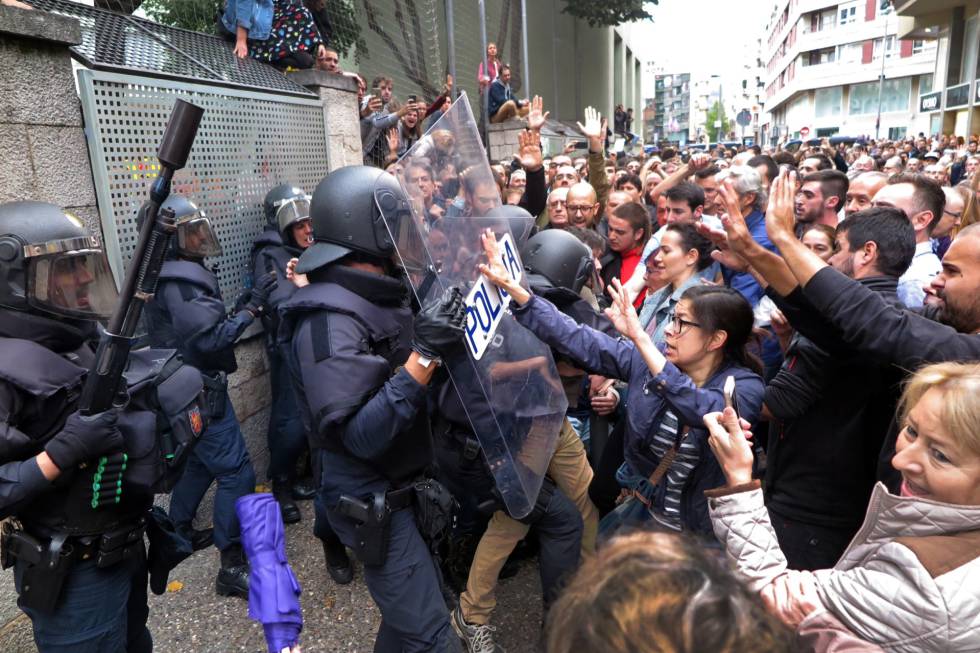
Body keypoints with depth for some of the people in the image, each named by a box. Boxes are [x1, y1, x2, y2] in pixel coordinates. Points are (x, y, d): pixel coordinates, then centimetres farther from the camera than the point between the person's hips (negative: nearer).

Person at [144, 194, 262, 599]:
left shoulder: (172, 277, 11)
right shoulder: (179, 282, -21)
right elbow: (210, 339, -26)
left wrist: (245, 308, 3)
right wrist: (252, 307, -26)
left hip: (189, 388, 11)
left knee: (200, 460, 25)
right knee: (236, 473, -8)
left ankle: (178, 532, 42)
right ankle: (232, 566, -2)